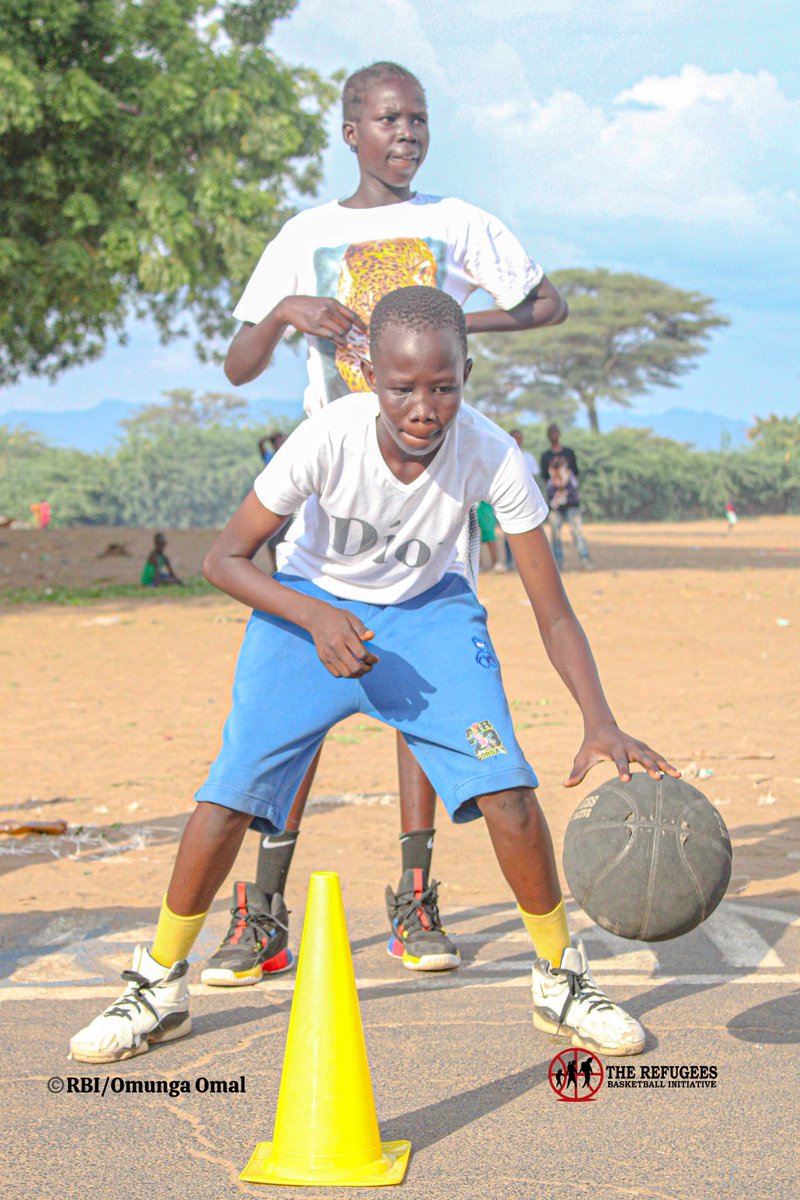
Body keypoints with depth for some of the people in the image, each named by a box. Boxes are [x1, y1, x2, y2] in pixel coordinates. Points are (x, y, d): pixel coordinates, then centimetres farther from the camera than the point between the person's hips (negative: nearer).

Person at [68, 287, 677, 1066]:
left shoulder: (492, 457, -29)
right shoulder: (330, 438, -32)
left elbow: (552, 612, -24)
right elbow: (224, 557, -20)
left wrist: (600, 722, -38)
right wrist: (313, 617, -36)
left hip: (428, 609, 1)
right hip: (309, 606, 0)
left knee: (507, 790, -16)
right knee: (229, 794, -10)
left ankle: (560, 983, 8)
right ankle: (158, 989, 12)